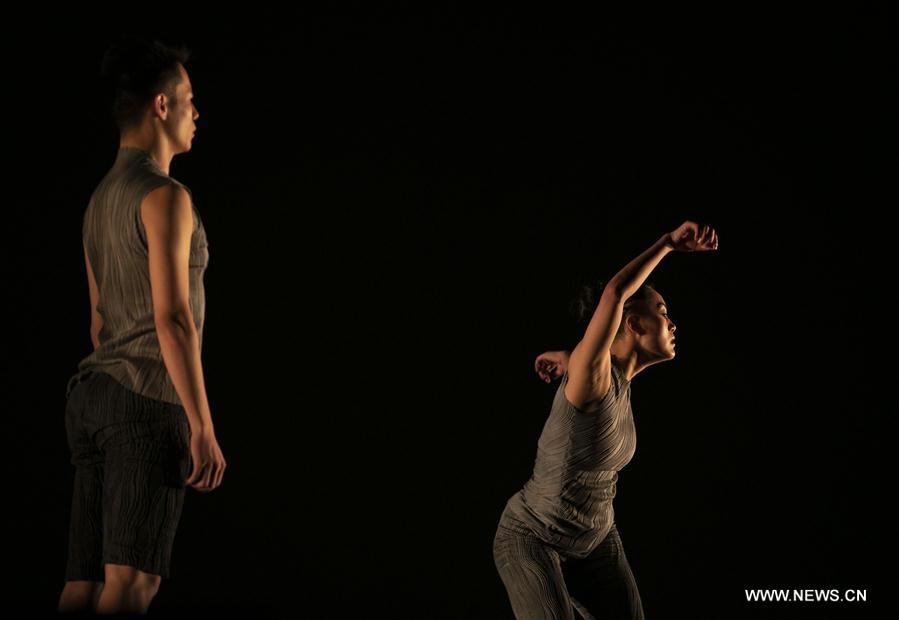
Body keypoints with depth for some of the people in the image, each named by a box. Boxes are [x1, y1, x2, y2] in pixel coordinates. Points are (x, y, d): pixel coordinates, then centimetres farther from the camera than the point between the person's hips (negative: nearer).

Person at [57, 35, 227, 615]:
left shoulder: (102, 199, 19)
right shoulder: (165, 196, -10)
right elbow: (173, 318, -18)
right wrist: (204, 428, -18)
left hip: (95, 393, 9)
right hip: (149, 398, -9)